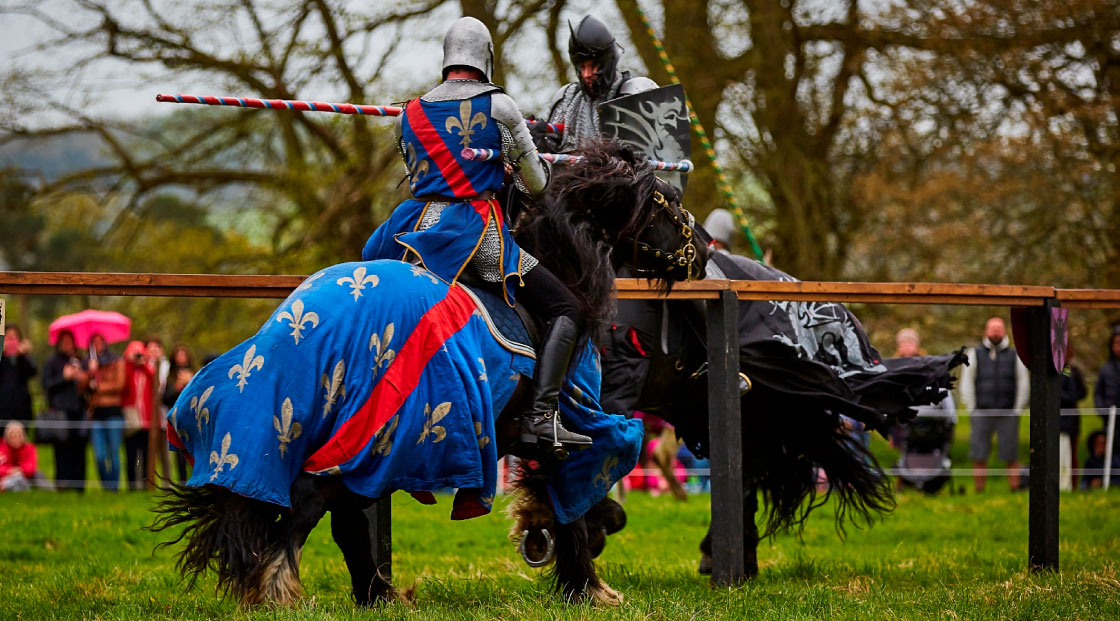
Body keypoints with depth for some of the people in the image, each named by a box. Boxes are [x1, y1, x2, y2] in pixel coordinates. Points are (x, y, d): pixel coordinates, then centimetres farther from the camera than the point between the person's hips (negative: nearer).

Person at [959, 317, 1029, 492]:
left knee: (1011, 457, -1)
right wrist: (972, 408, 0)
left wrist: (1017, 410, 3)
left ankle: (1015, 490, 3)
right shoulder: (974, 354, 8)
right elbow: (966, 383, 7)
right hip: (981, 414, 0)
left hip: (1008, 414, 0)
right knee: (978, 457, -1)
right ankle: (979, 490, 5)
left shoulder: (1015, 355, 9)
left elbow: (1024, 385, 10)